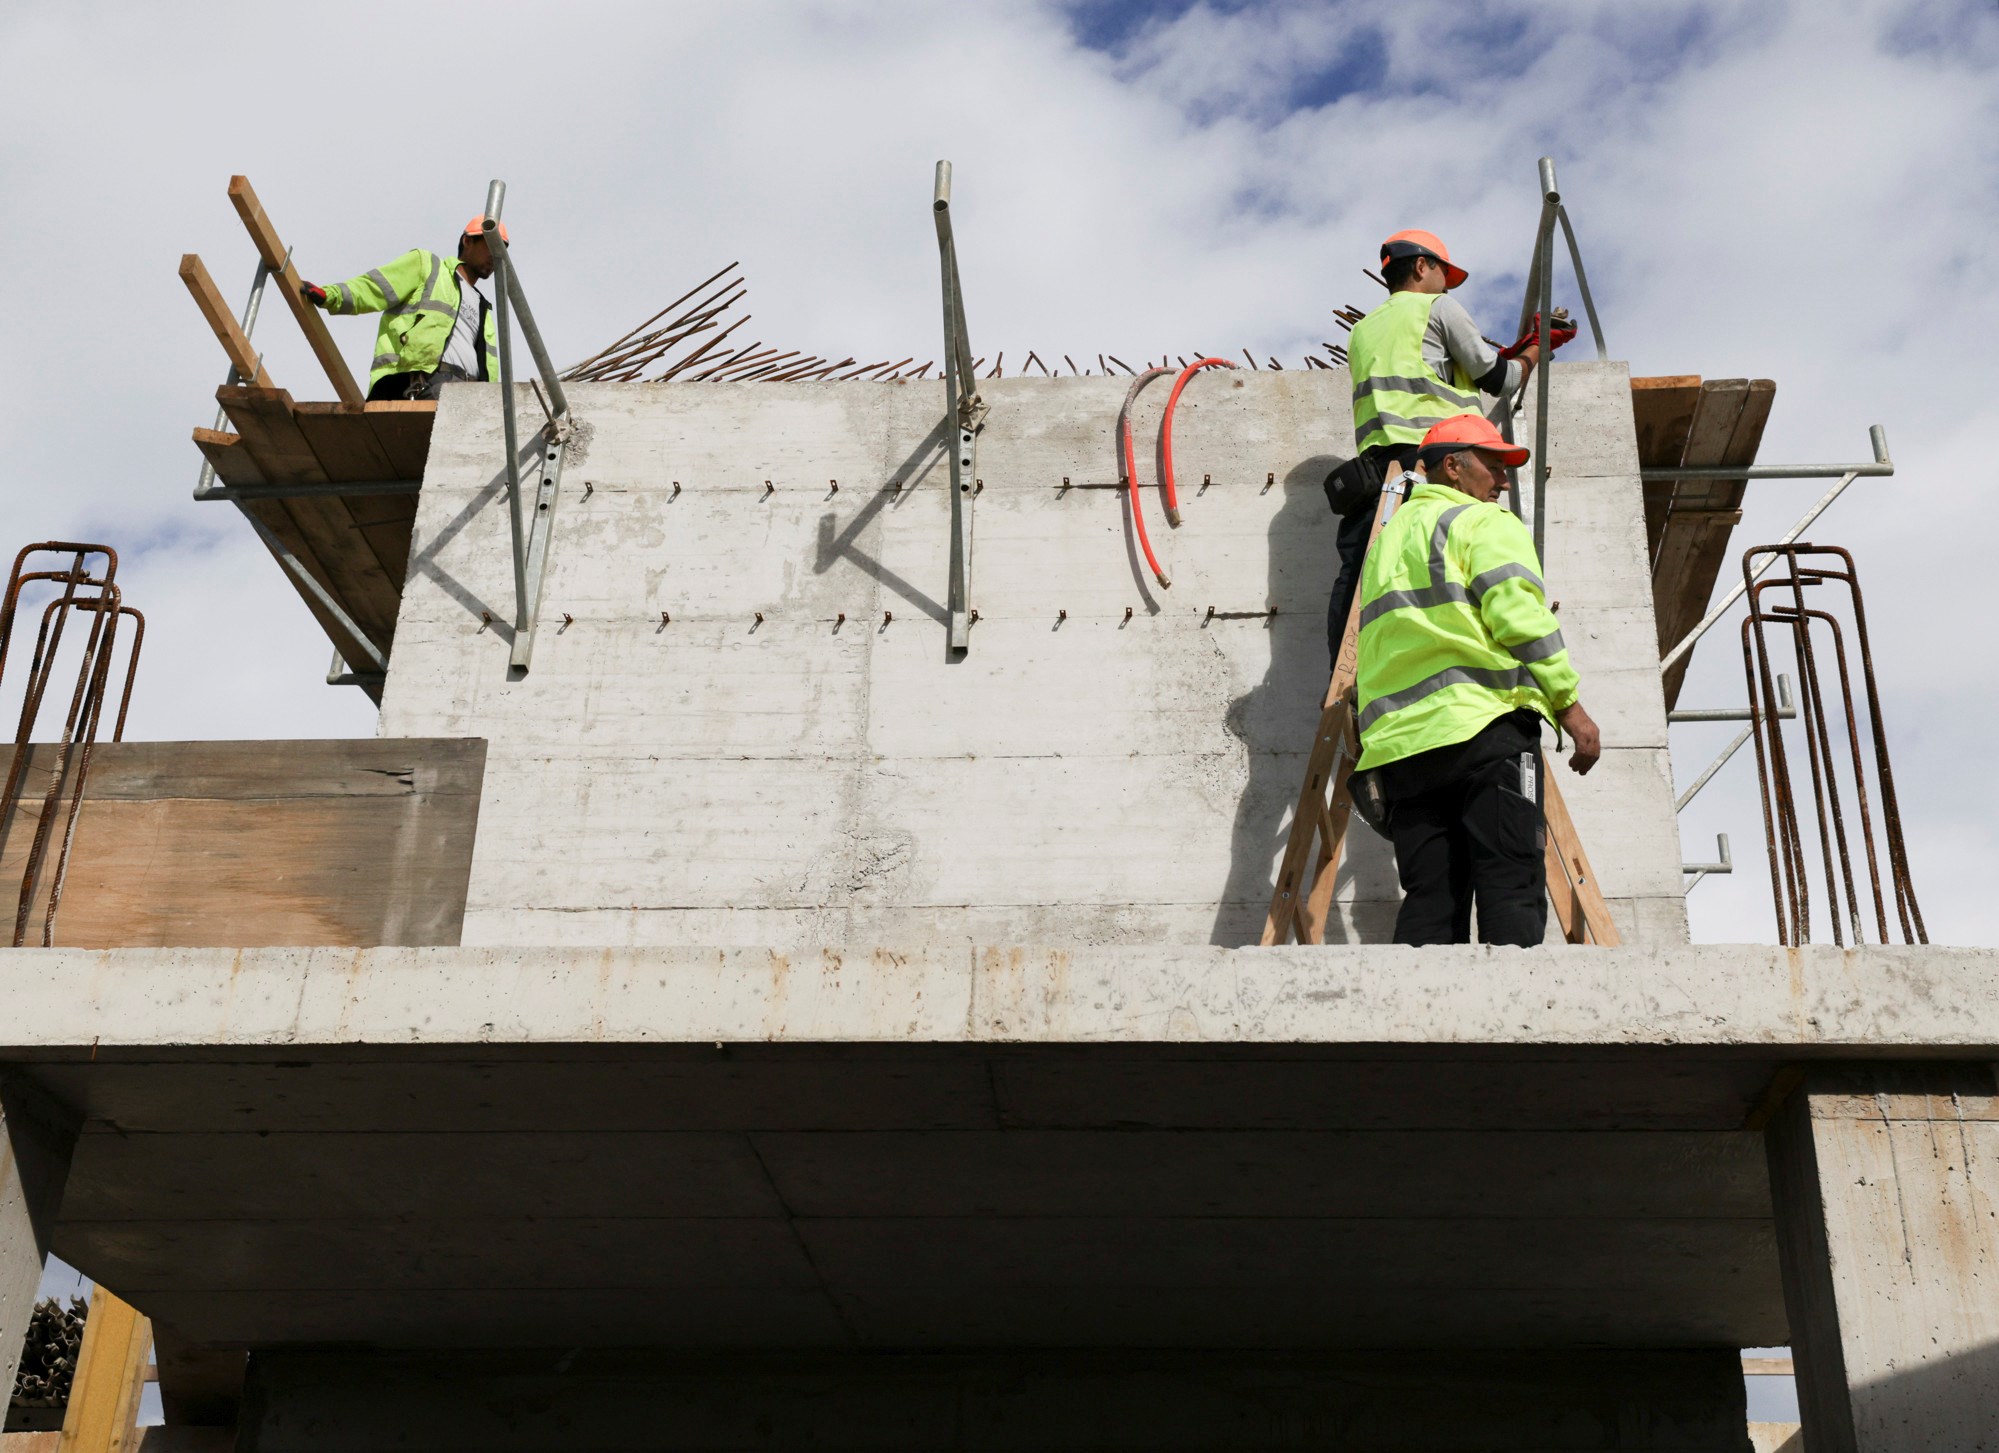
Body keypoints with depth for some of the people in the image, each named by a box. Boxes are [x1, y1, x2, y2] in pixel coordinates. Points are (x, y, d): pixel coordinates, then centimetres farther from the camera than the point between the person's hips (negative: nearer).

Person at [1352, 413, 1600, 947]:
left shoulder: (1387, 538, 29)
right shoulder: (1484, 522, 5)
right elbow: (1520, 616, -10)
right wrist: (1570, 704, -7)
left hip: (1399, 739, 7)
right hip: (1484, 723, -7)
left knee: (1429, 899, 3)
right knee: (1510, 884, -10)